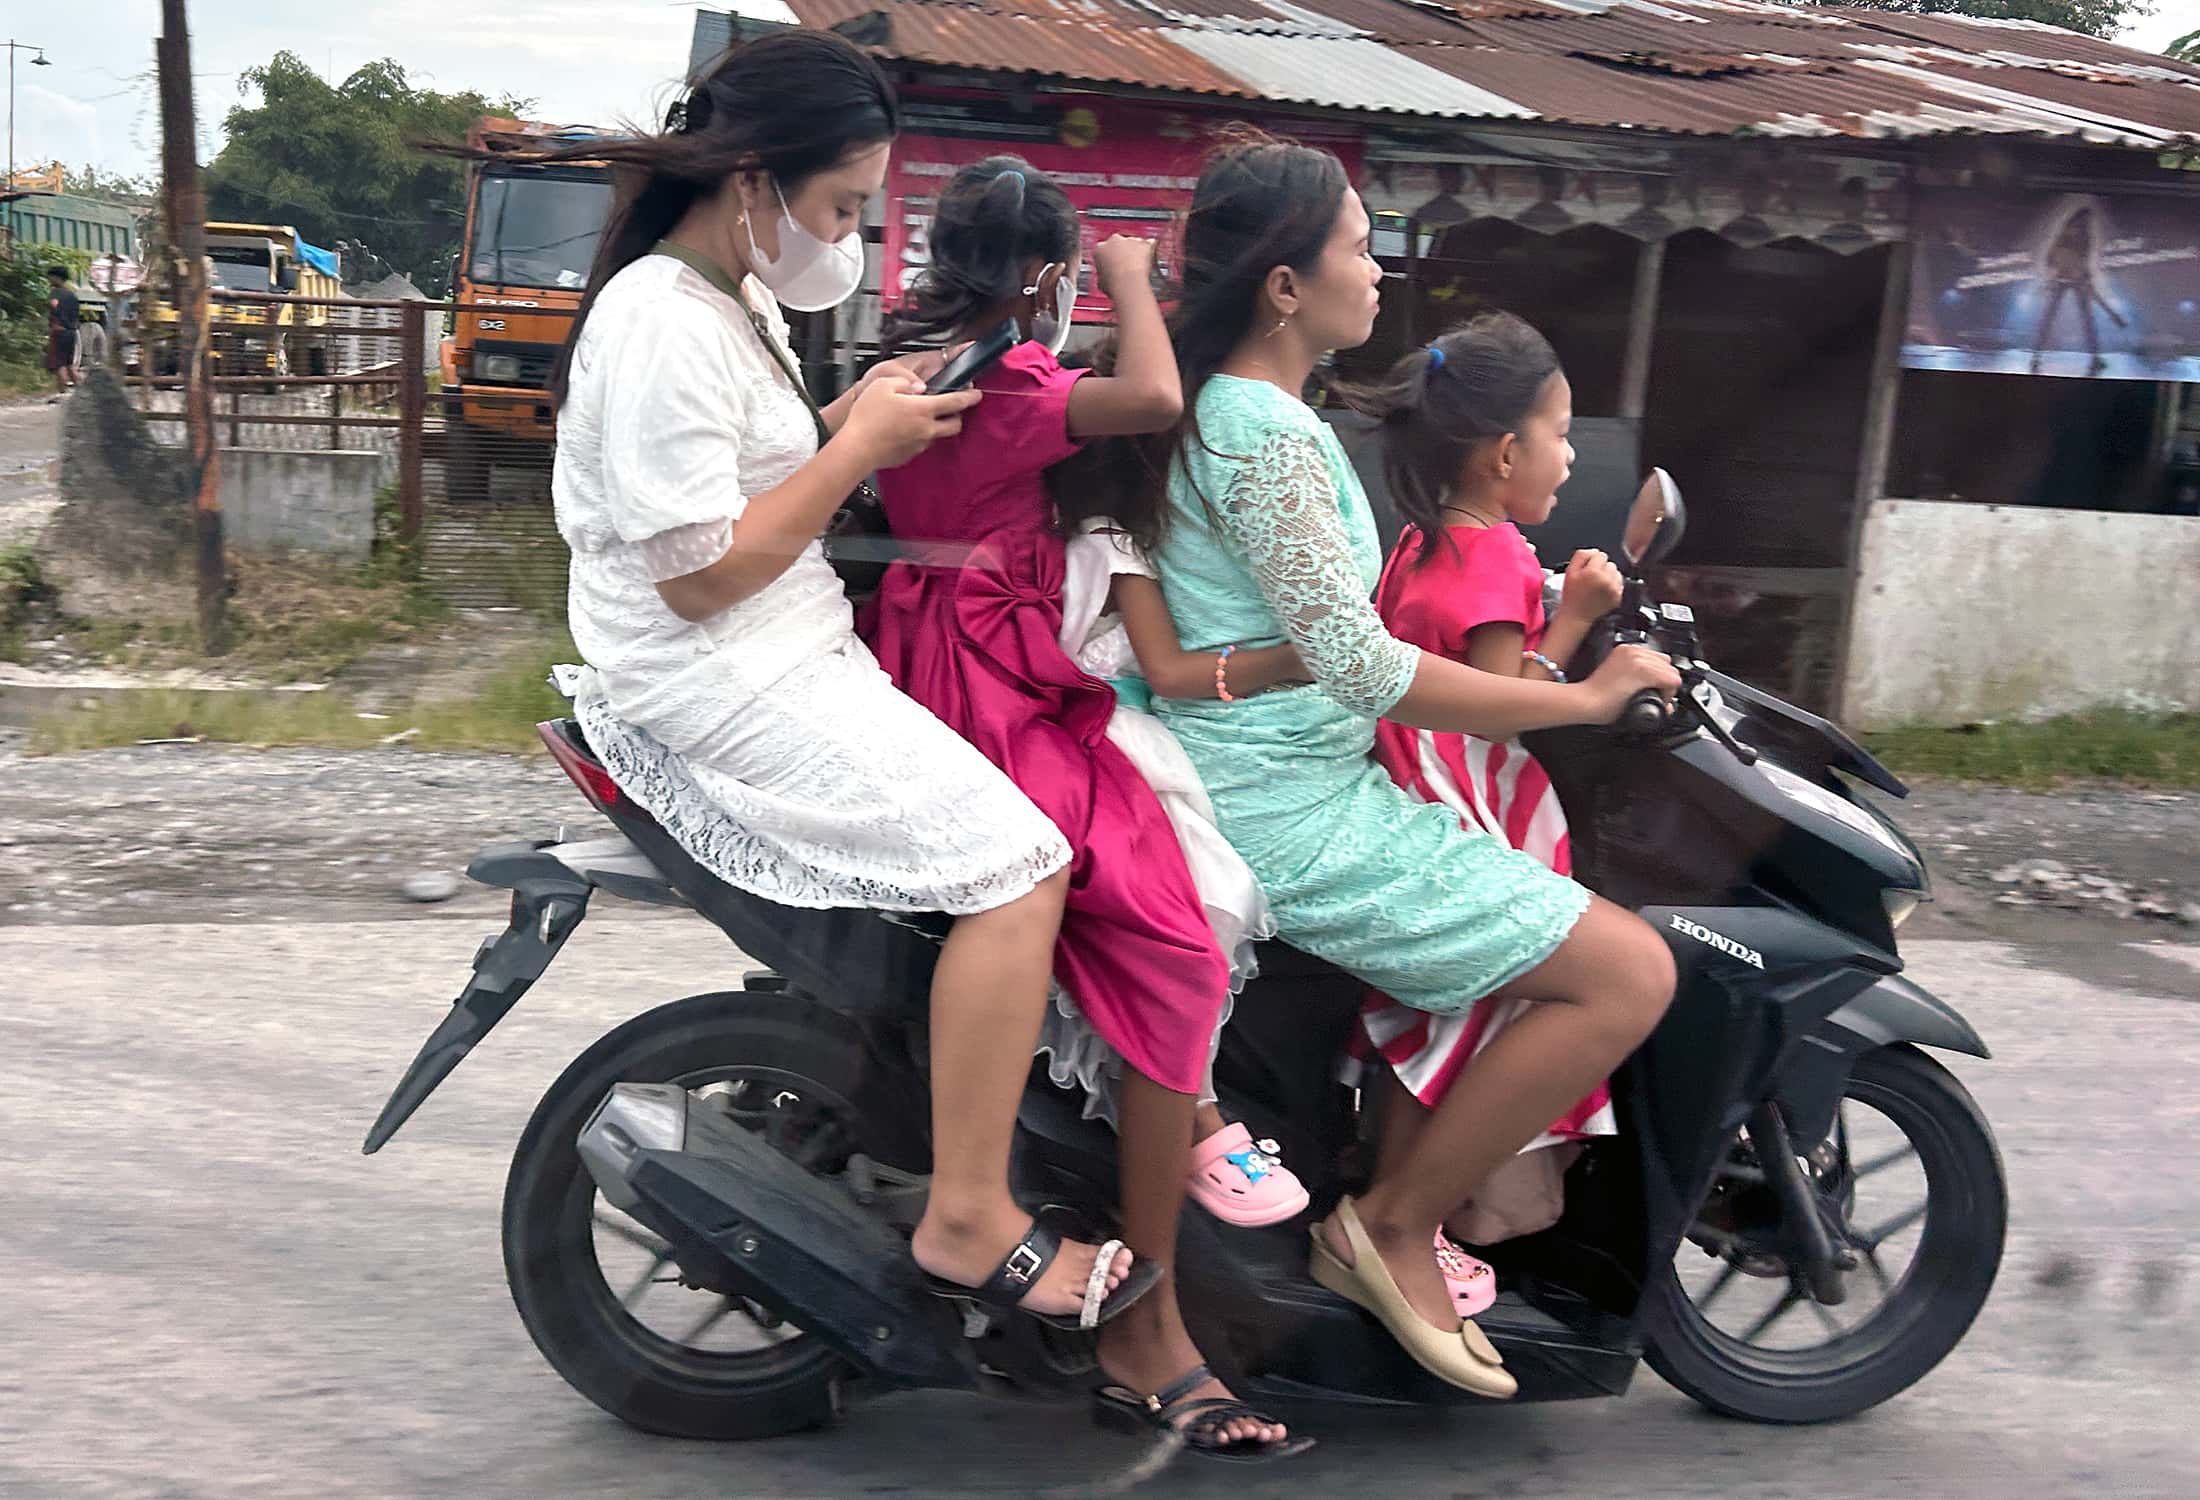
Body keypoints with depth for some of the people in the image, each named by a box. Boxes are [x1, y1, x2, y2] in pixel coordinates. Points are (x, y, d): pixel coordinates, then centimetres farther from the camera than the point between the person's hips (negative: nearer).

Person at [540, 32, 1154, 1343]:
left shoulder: (738, 298, 15)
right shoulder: (662, 325, -18)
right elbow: (698, 570, -21)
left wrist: (859, 421, 4)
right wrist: (857, 446, -16)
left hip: (793, 656, 11)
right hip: (719, 691, -11)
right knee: (1017, 864, -19)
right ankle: (969, 1223, -12)